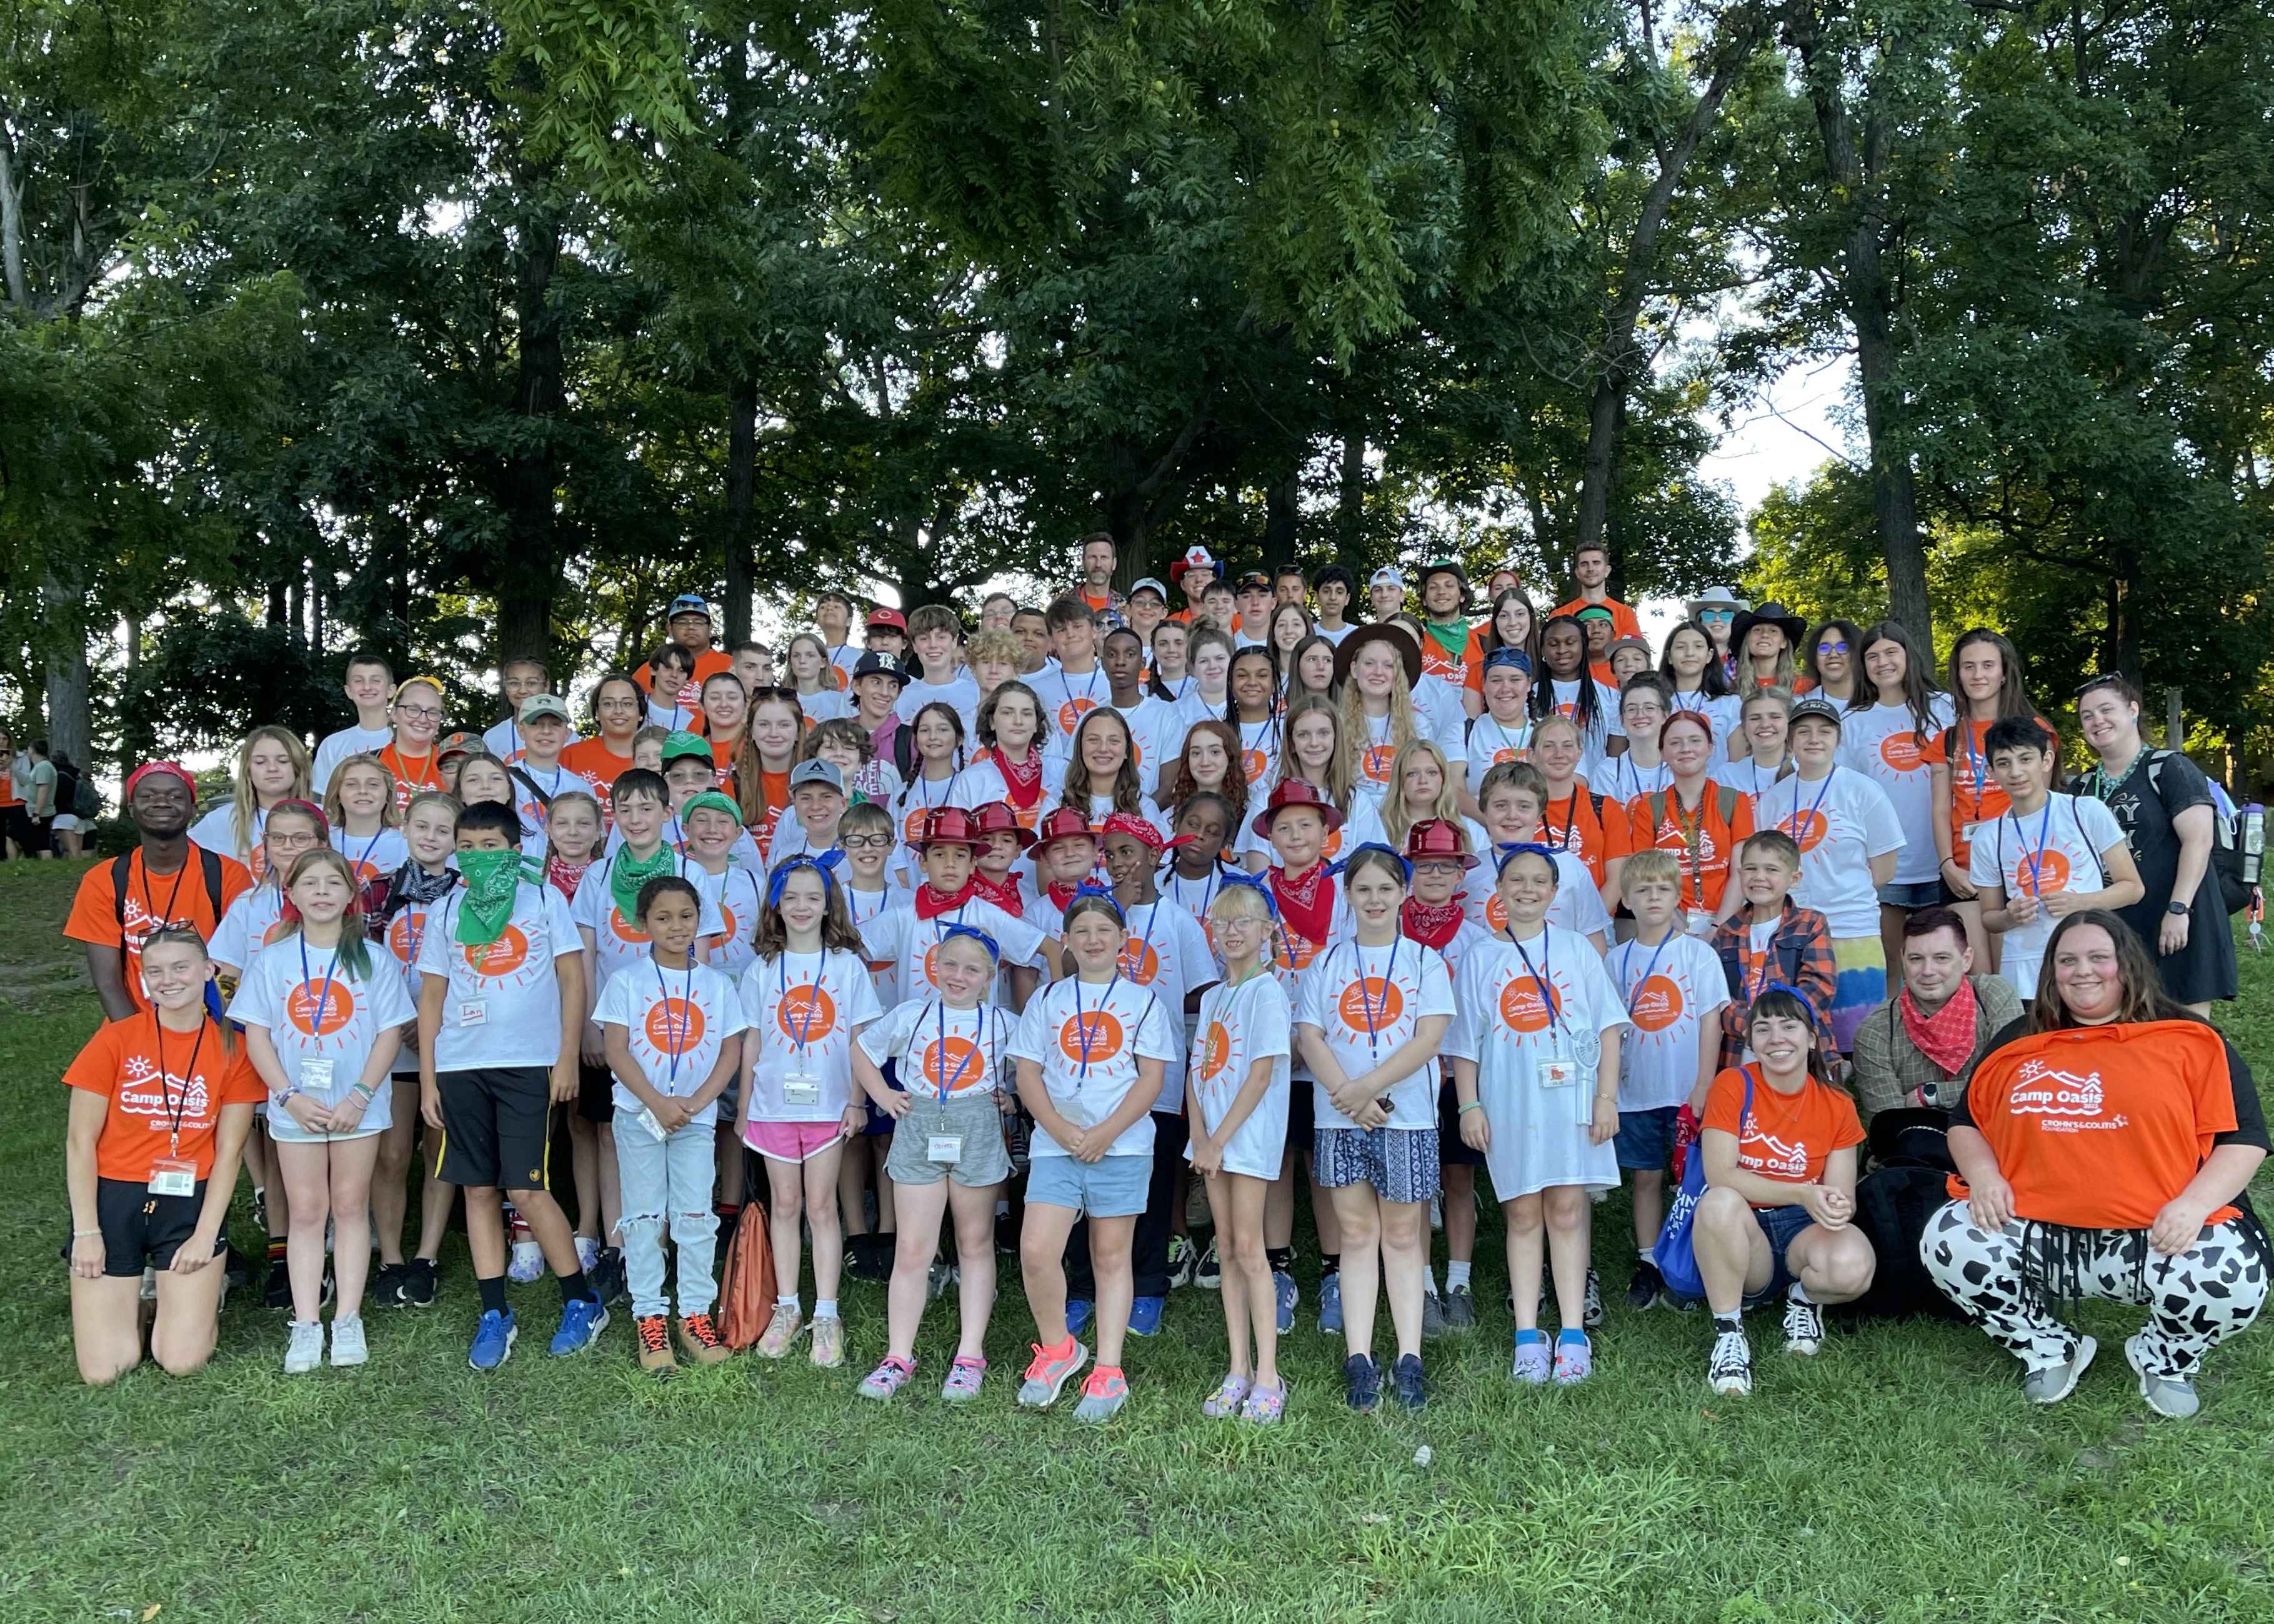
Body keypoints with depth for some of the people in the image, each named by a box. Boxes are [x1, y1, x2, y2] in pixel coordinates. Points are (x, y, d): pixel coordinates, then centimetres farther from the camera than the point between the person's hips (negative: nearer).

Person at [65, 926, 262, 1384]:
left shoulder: (231, 1050, -3)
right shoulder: (115, 1040, -5)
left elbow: (228, 1152, -1)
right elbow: (80, 1141, -2)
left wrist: (206, 1236, -8)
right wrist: (86, 1231, -6)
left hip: (190, 1203, 0)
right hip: (113, 1199, 0)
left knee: (183, 1362, -6)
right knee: (102, 1371, -4)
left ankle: (204, 1286, 24)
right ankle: (137, 1291, 26)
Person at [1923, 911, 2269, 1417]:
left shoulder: (2192, 1044, 6)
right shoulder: (2017, 1043, 14)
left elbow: (2243, 1138, 1)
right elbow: (1966, 1124, 17)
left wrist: (2195, 1203, -16)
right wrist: (1984, 1176, -5)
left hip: (2158, 1239, -2)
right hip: (2033, 1236, 2)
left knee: (2234, 1278, -32)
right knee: (1946, 1242, -22)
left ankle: (2164, 1359, 6)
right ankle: (2051, 1350, 5)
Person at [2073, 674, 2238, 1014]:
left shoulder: (2169, 768, -4)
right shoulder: (2083, 788, 13)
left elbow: (2199, 838, -13)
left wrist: (2179, 910, -20)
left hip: (2177, 925, -5)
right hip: (2114, 931, 5)